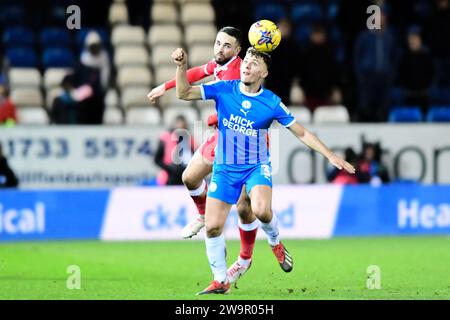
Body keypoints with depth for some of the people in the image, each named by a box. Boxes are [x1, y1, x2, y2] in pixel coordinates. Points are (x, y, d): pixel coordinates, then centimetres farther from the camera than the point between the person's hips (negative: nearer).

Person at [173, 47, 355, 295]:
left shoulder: (272, 103, -8)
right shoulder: (223, 89, -5)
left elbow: (301, 133, -1)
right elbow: (184, 93, -6)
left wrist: (331, 156, -6)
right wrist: (181, 66, -23)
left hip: (257, 166, -2)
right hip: (225, 169, 2)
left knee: (261, 209, -31)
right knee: (212, 226, -6)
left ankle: (275, 241, 4)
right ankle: (221, 281, 13)